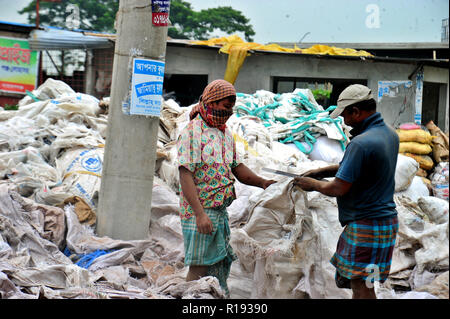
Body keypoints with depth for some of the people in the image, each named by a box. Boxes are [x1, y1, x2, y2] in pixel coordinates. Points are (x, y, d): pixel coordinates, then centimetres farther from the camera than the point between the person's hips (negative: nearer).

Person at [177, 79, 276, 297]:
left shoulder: (226, 135, 14)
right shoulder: (192, 133, -13)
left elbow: (237, 168, 19)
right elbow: (186, 175, -19)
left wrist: (262, 182, 1)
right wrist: (200, 213, -26)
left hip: (221, 211, 8)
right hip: (199, 211, -8)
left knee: (220, 264, 14)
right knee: (199, 267, -5)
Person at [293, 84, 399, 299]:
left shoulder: (362, 143, -24)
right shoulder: (389, 134, 7)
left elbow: (338, 188, -20)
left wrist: (313, 184, -1)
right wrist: (324, 171, 16)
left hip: (366, 226, -10)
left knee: (361, 288, -3)